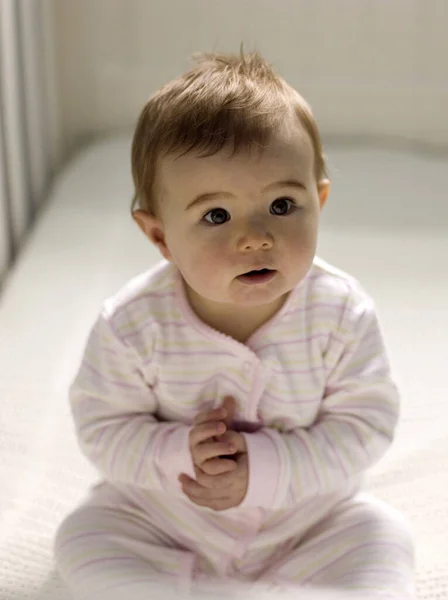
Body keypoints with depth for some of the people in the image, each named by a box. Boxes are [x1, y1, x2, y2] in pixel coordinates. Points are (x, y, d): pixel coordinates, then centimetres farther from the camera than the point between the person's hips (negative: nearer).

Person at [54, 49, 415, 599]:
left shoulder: (341, 313, -21)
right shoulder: (132, 324, -22)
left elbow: (364, 424, -17)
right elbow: (103, 428, -13)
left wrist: (263, 470, -28)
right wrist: (177, 454, -31)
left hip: (309, 517, 0)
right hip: (164, 520, 1)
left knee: (382, 536, -15)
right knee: (83, 539, -14)